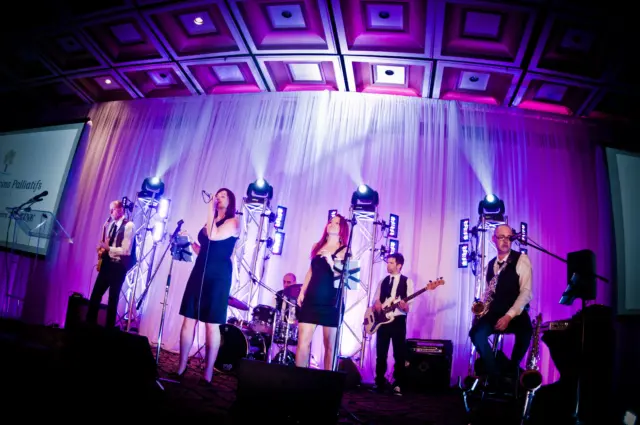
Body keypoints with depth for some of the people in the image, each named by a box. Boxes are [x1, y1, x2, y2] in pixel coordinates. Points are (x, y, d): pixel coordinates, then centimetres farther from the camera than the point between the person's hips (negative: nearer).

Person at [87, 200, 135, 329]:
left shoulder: (128, 226, -13)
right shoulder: (112, 224, 11)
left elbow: (126, 250, -18)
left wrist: (108, 248, -20)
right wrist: (102, 248, -1)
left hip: (118, 266, -7)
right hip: (107, 263, 7)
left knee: (113, 299, 2)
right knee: (95, 295, 9)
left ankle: (109, 329, 13)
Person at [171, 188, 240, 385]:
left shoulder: (233, 222, -1)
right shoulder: (211, 221, 20)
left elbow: (214, 236, -19)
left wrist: (211, 210, -11)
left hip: (218, 275, -7)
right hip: (200, 271, 7)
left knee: (212, 324, -4)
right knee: (189, 320, 5)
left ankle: (208, 373, 3)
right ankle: (181, 366, 13)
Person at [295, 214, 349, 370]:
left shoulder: (344, 251, 1)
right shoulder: (317, 246, 16)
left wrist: (331, 261, -21)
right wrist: (302, 292, 12)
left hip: (331, 301, -4)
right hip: (312, 299, 4)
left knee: (329, 345, 3)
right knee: (302, 341, 0)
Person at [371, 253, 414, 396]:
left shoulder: (407, 282, 1)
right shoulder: (383, 281, 14)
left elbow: (408, 306, -5)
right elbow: (376, 300, 15)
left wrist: (404, 306, -28)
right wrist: (376, 304, -8)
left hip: (398, 320, -4)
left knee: (399, 354, -1)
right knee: (381, 354, 6)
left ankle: (397, 384, 8)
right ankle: (379, 383, 15)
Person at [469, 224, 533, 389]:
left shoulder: (521, 259, -4)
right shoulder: (490, 264, 13)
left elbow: (526, 292, -12)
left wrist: (509, 316, -21)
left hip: (516, 314, -4)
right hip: (494, 313, 4)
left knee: (525, 331, -35)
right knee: (476, 333, -24)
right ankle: (496, 378, -8)